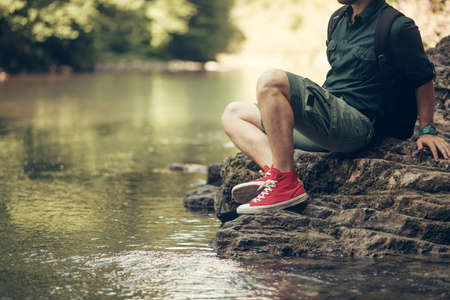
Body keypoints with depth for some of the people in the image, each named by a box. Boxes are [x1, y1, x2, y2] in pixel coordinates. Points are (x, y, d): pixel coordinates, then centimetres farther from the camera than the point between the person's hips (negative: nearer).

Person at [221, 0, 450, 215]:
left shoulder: (397, 28, -6)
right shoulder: (339, 20, 18)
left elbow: (424, 78, 2)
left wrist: (427, 131, 3)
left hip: (354, 124, -9)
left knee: (271, 81, -29)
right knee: (233, 114, 6)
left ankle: (287, 184, -29)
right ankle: (272, 171, -20)